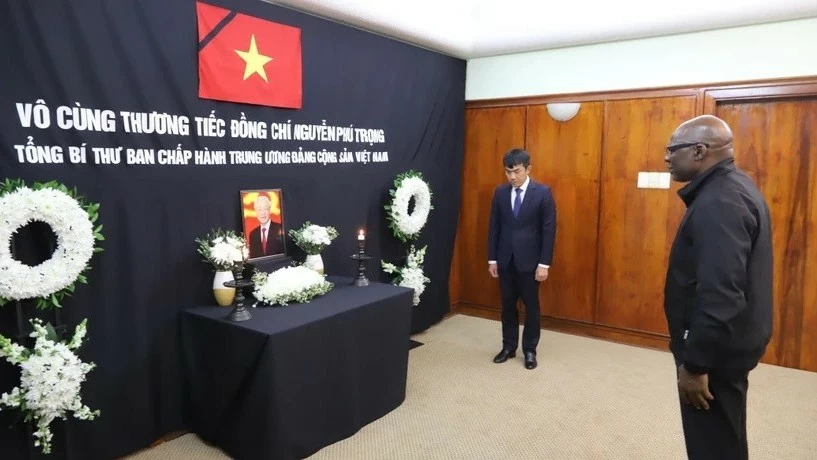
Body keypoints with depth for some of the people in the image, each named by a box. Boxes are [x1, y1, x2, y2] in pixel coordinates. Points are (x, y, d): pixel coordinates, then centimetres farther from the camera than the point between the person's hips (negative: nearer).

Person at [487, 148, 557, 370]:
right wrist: (492, 259, 3)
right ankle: (509, 347, 26)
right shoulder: (500, 192, 3)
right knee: (508, 305, 12)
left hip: (529, 260, -3)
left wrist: (544, 264, -11)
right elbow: (494, 227, 5)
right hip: (505, 259, 3)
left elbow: (549, 229, -8)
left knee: (531, 306, 8)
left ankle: (530, 350, 23)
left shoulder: (543, 192, -8)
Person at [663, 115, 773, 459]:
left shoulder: (719, 201, -24)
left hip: (715, 350, -10)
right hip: (726, 343, 10)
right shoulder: (731, 187, 10)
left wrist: (695, 363, -23)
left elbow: (720, 295, -30)